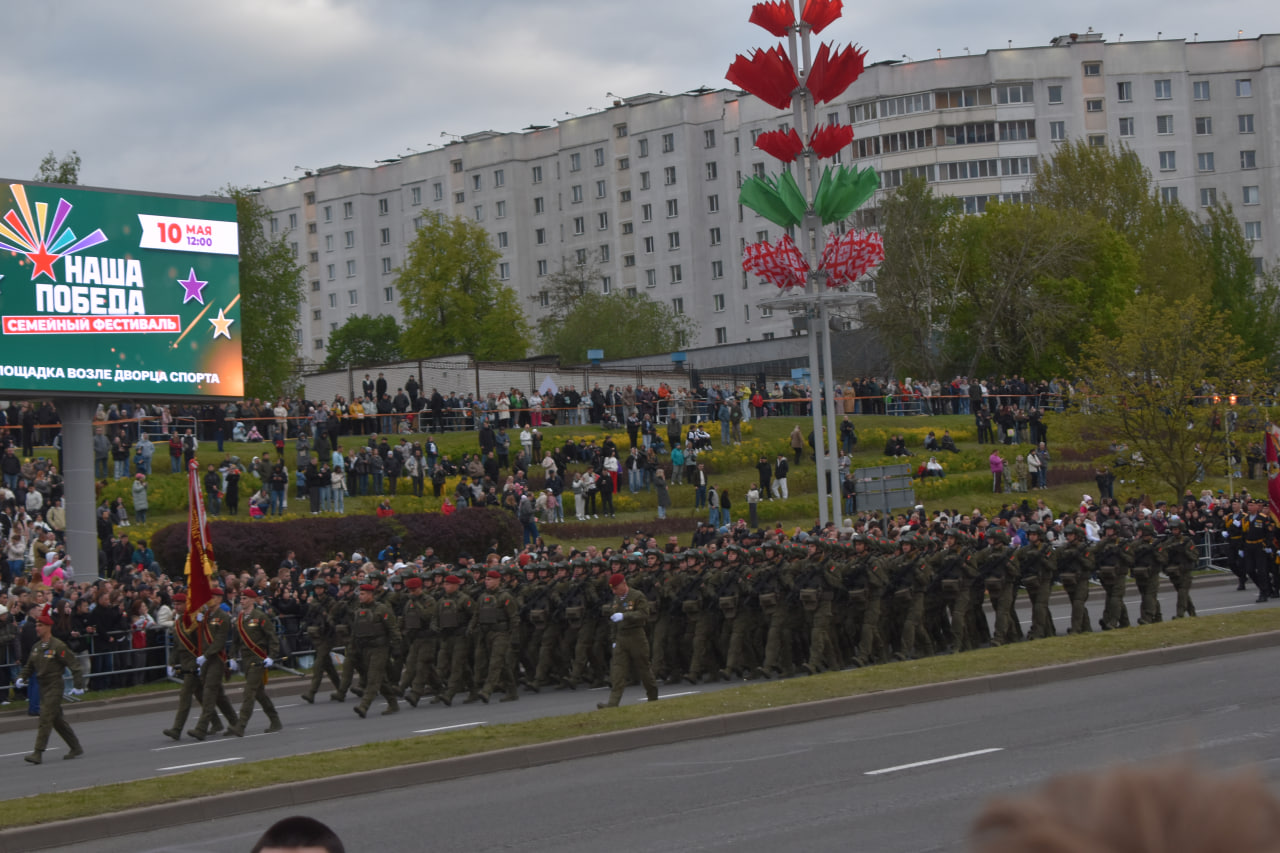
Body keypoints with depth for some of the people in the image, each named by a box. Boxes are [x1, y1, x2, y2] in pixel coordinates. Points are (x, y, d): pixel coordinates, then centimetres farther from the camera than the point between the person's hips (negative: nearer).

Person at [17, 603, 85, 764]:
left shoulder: (58, 646, -12)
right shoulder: (36, 647, 11)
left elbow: (74, 664, -12)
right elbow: (29, 666, 21)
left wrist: (78, 685, -16)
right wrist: (21, 678, 2)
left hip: (54, 687, -8)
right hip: (43, 687, 8)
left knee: (45, 718, -13)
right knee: (58, 720, 14)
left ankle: (38, 753, -14)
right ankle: (76, 748, 25)